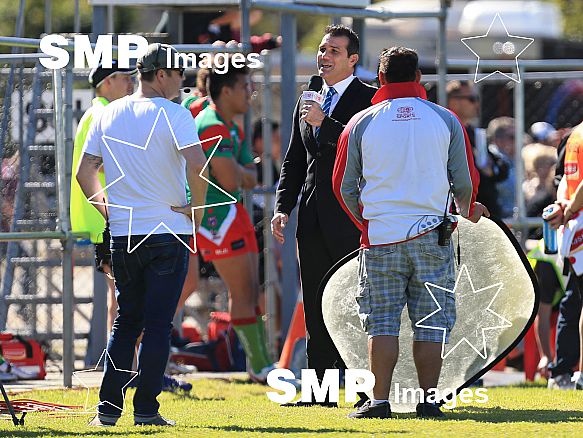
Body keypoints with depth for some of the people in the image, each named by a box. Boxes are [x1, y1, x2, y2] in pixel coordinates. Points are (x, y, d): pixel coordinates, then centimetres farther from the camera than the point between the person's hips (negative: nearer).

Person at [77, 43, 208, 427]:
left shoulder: (109, 115, 8)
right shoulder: (173, 114, -10)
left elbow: (85, 172, 9)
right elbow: (197, 165, -23)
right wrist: (197, 207, -8)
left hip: (122, 234, 5)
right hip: (168, 233, -5)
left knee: (126, 320, 14)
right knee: (158, 324, 0)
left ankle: (108, 407, 7)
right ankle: (146, 409, -2)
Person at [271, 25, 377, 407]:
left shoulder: (369, 99, -3)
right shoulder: (307, 104, 18)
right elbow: (294, 162, 20)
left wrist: (325, 123, -19)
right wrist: (283, 207, 8)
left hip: (351, 217, -7)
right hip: (313, 218, 7)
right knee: (316, 310, 6)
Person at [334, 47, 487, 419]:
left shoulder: (361, 123, 1)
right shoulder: (446, 121, 1)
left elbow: (344, 186, 6)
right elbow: (465, 182, 5)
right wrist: (468, 211, 27)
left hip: (380, 236, 0)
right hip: (432, 234, 0)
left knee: (383, 320, 4)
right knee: (431, 323, 5)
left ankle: (380, 401, -2)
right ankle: (428, 400, 3)